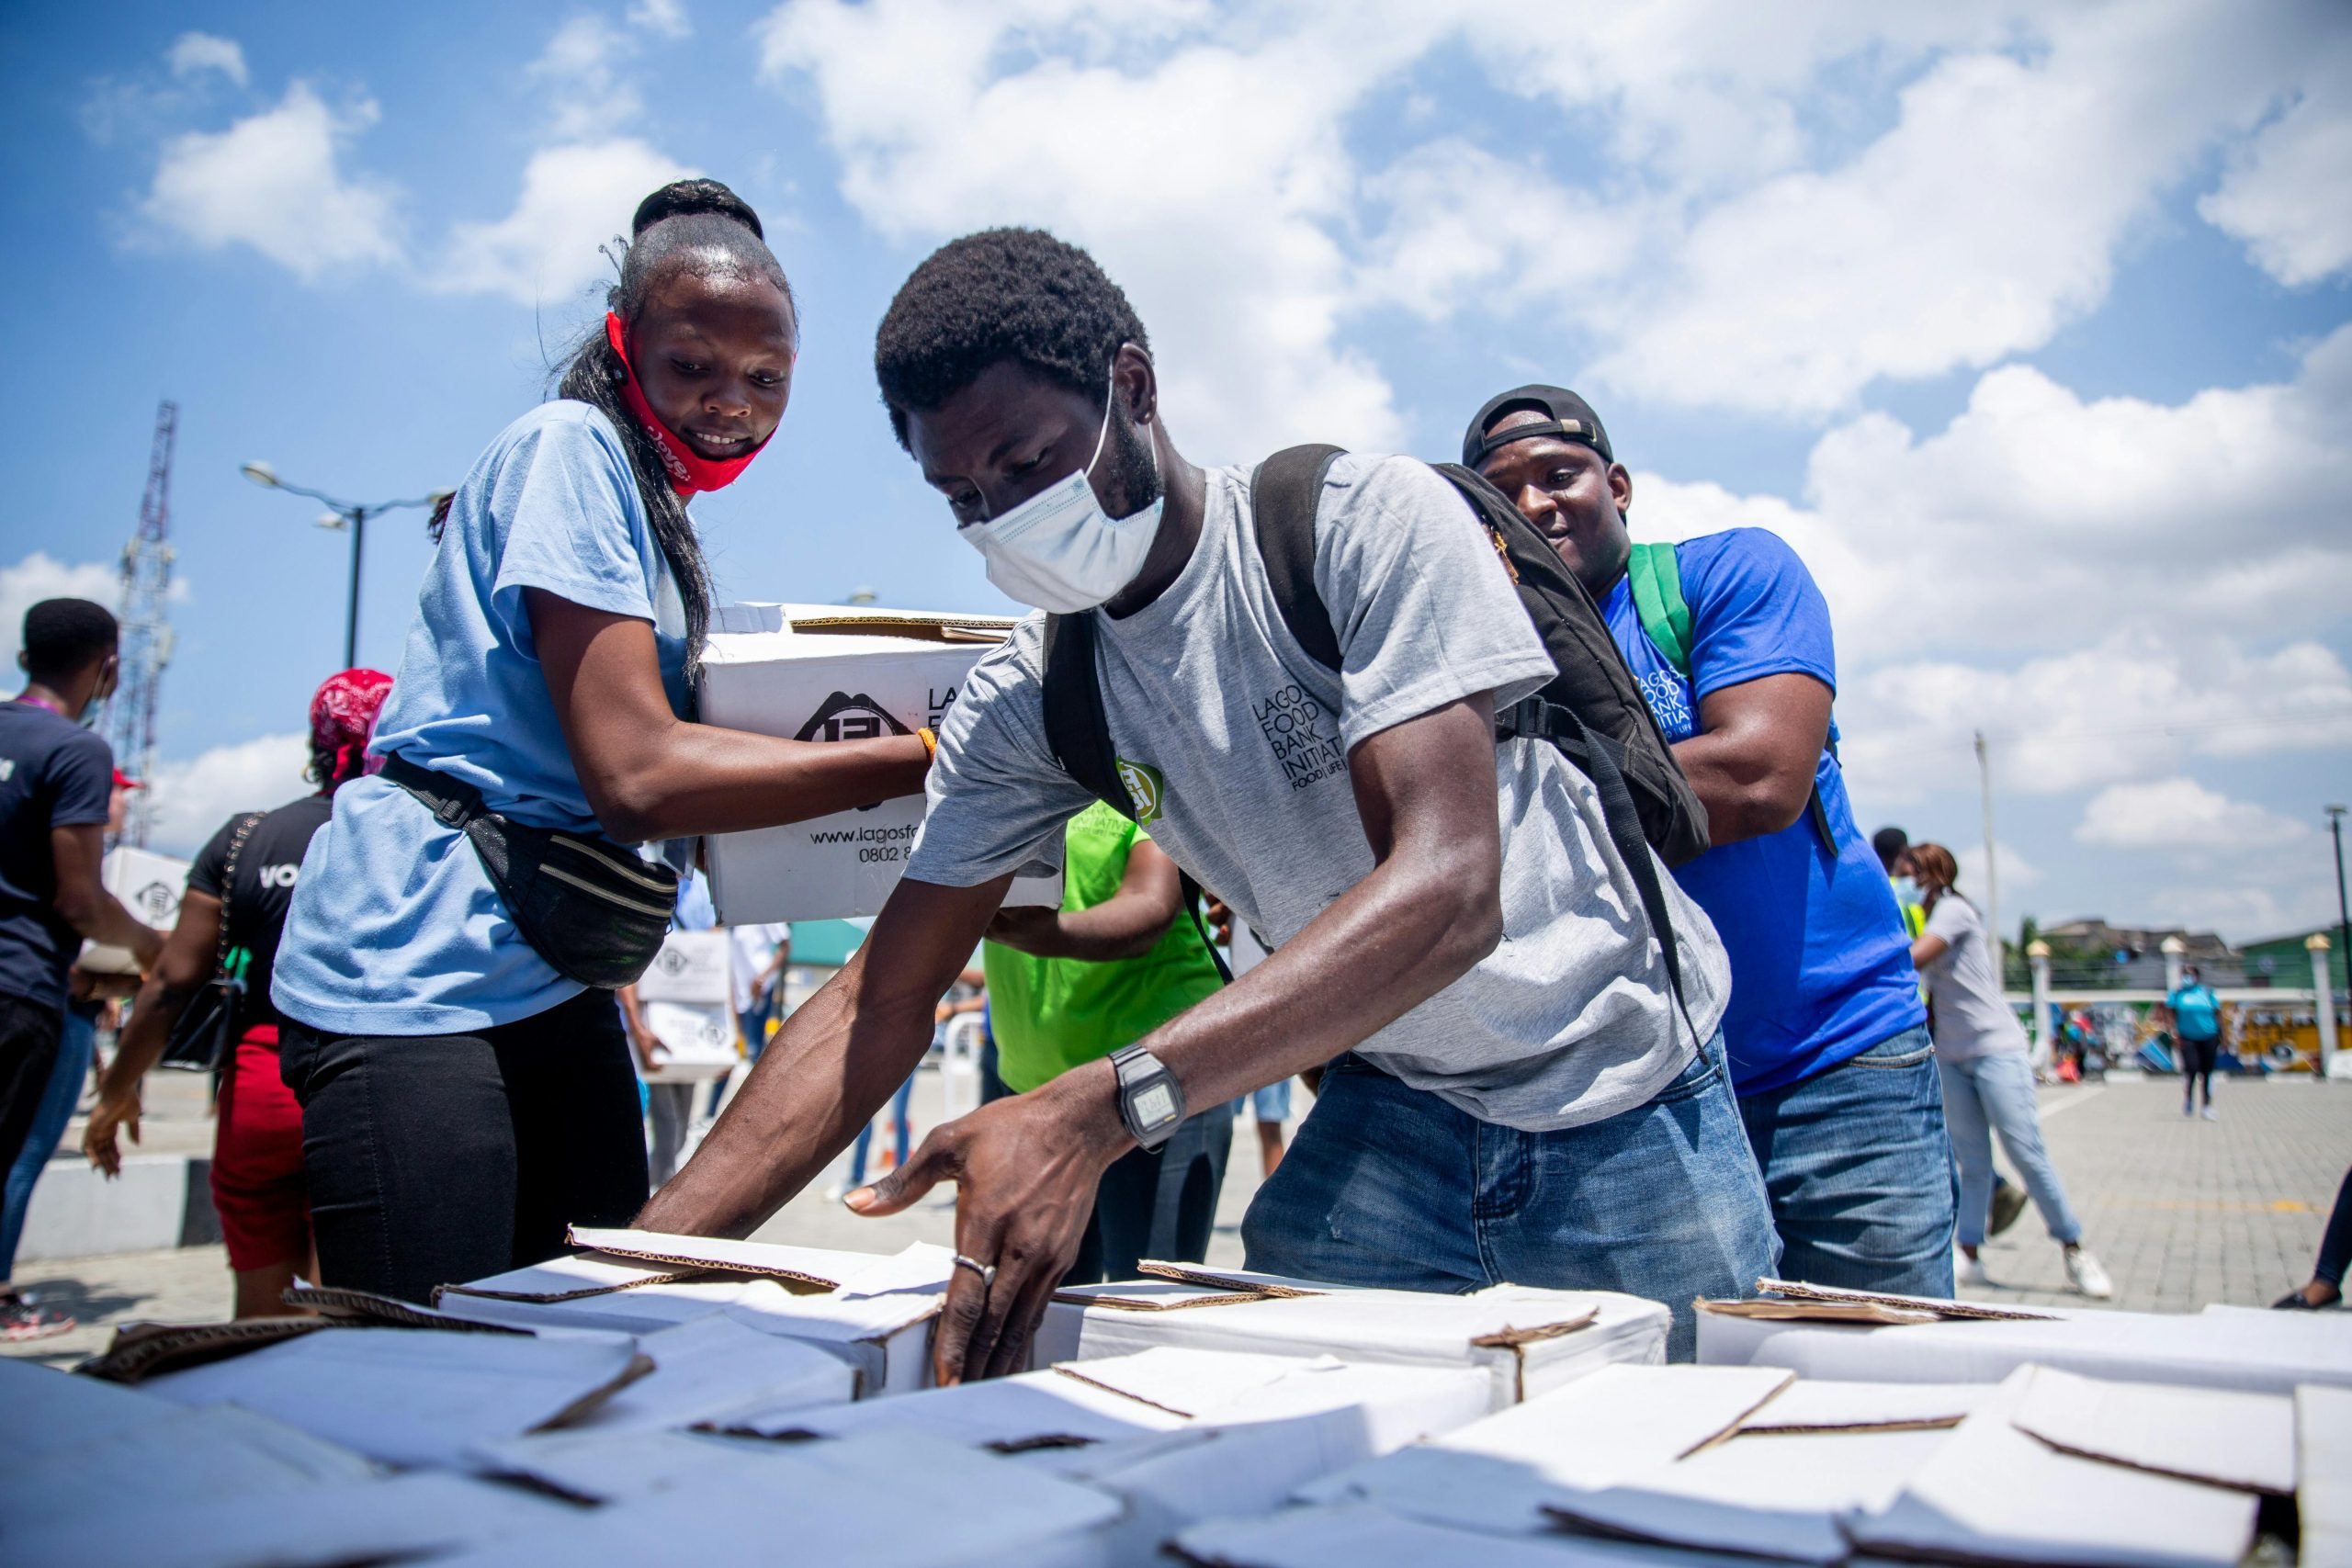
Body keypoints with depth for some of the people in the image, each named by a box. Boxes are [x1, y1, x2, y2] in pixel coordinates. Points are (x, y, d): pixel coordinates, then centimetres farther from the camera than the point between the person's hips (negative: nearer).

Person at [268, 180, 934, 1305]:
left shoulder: (655, 514, 16)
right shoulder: (571, 445, -10)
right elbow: (637, 771, -21)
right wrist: (917, 758, -19)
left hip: (551, 986, 9)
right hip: (418, 983, -9)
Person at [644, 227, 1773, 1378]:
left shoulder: (1371, 520, -22)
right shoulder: (1025, 700, -7)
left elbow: (1449, 891, -32)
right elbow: (880, 1003, -6)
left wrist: (1101, 1111, -42)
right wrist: (643, 1255, -18)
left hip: (1621, 1095, -2)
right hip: (1391, 1102, 3)